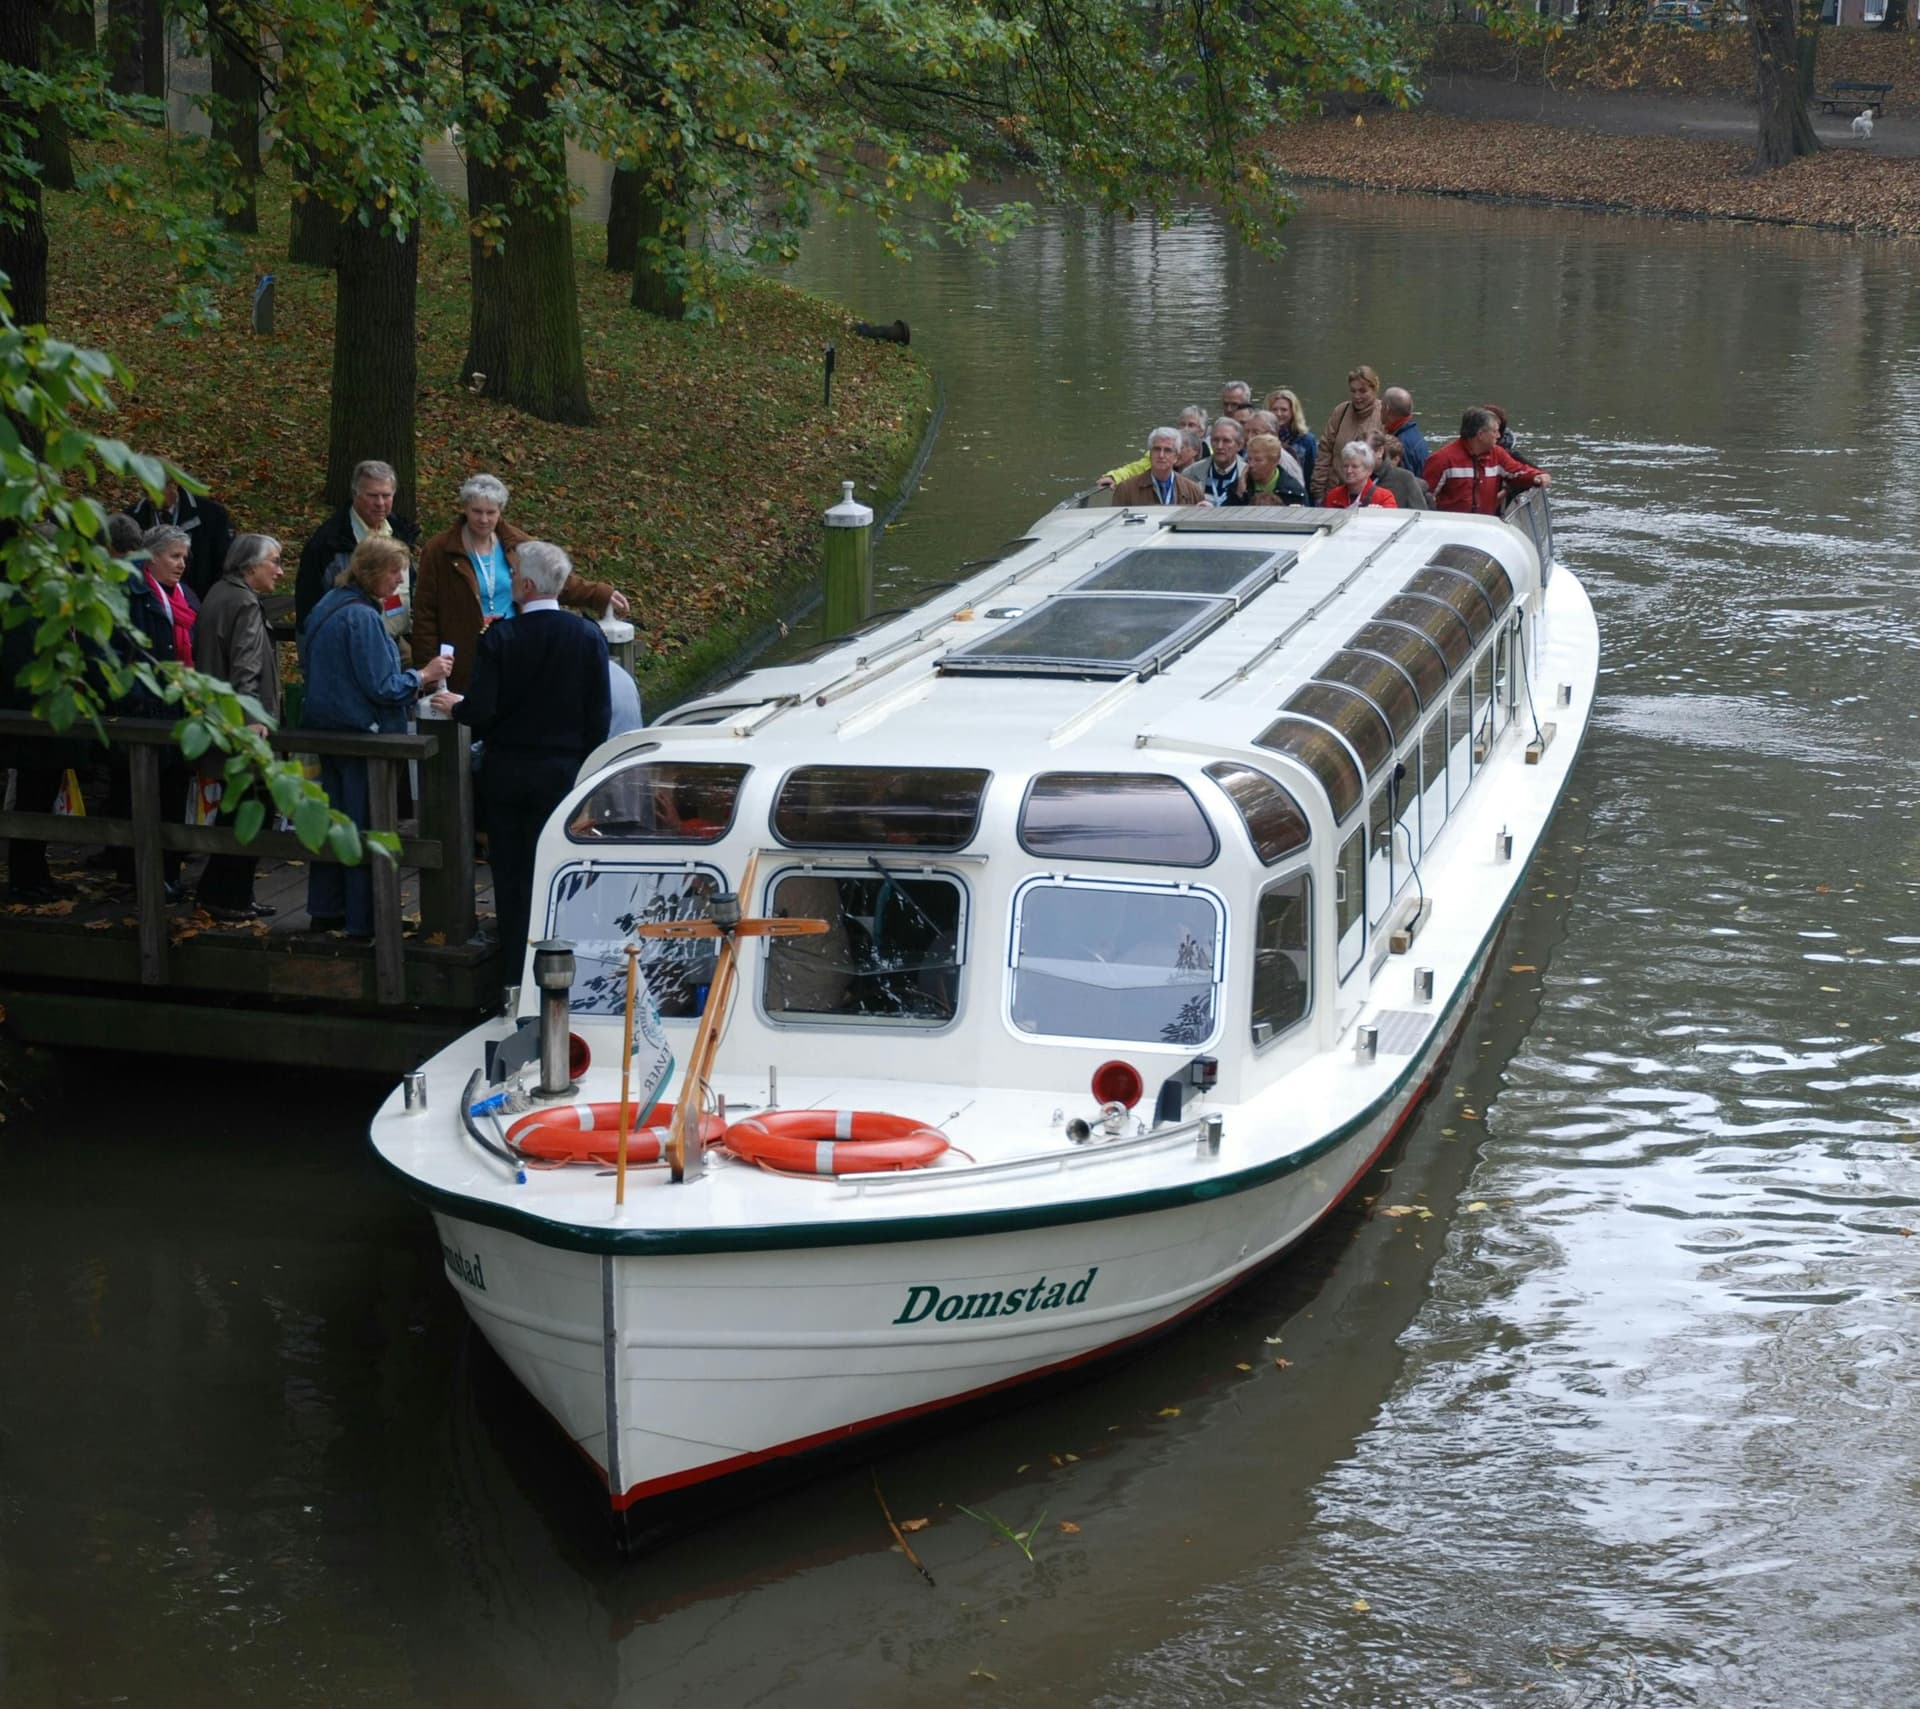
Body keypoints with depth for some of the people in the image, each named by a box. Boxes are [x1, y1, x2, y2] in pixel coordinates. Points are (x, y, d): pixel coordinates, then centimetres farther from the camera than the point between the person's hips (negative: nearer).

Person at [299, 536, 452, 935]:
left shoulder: (328, 606, 9)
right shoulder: (363, 618, -21)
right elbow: (382, 688, -22)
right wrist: (422, 677, -6)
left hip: (326, 731, 9)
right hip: (362, 735, -9)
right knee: (367, 827, -2)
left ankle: (325, 910, 25)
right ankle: (363, 922, 3)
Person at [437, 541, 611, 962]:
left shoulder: (499, 639, -13)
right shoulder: (588, 636, -5)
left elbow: (481, 711, -15)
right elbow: (599, 715, -3)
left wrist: (456, 706, 7)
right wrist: (585, 764, 8)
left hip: (507, 772, -1)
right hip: (562, 771, 1)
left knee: (509, 873, 10)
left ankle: (515, 966, 15)